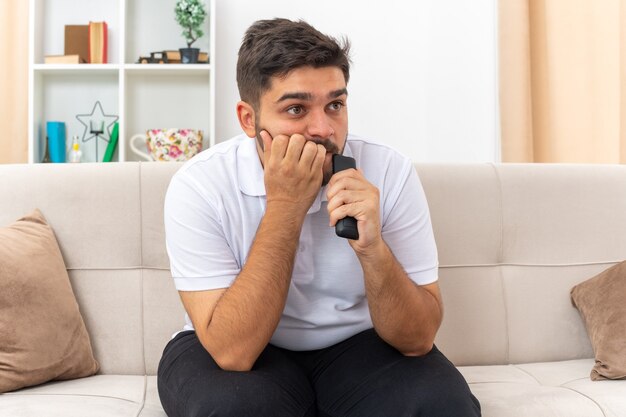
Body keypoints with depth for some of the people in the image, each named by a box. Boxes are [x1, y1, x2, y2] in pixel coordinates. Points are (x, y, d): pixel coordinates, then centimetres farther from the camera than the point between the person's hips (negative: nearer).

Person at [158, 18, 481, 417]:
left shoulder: (389, 172, -16)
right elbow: (232, 353, -26)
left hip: (357, 345, 2)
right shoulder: (199, 186, -20)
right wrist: (284, 209, -31)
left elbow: (418, 339, -15)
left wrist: (372, 248, -34)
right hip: (242, 352, -1)